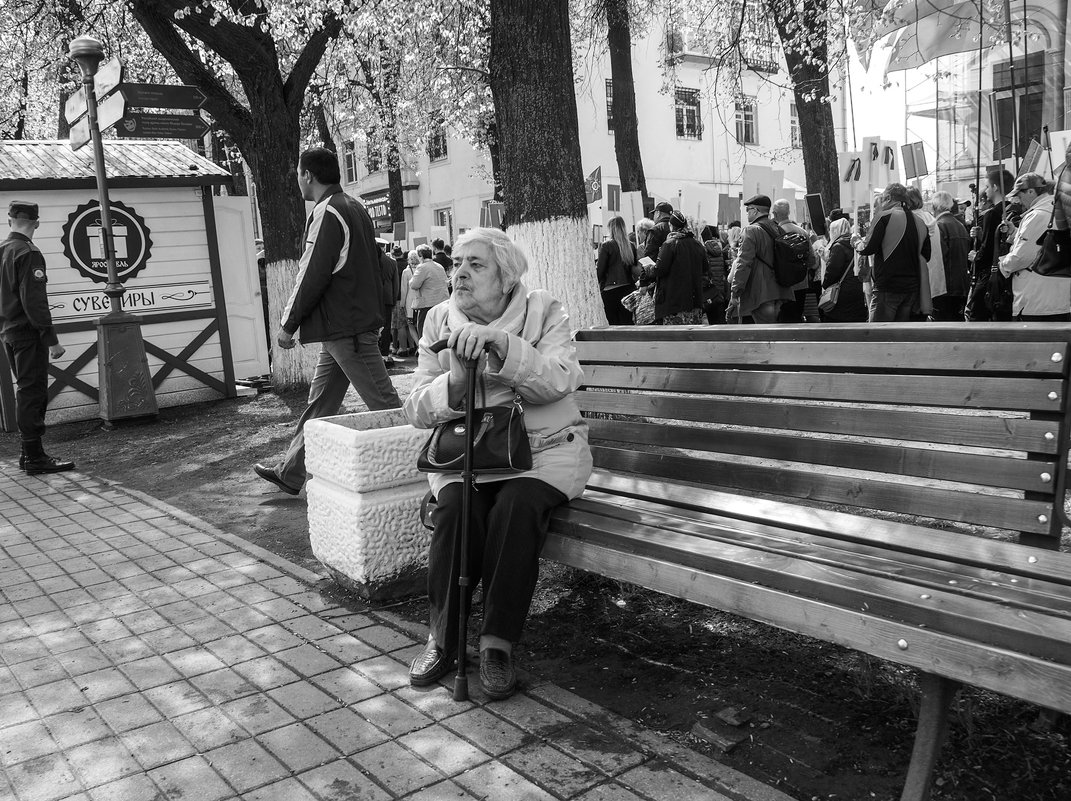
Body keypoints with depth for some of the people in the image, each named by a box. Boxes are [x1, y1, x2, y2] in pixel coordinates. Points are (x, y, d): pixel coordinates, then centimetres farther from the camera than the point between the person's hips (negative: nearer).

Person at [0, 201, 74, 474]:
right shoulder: (28, 253, -15)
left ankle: (29, 453, 22)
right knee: (33, 393, -5)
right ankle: (35, 457, -2)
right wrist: (52, 339, -19)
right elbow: (34, 301, -21)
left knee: (26, 393, 16)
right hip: (28, 333, -9)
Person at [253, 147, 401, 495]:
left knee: (383, 402, -6)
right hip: (359, 320, 10)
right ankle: (291, 473, 26)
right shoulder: (354, 208, 16)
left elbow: (311, 276, -17)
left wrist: (289, 325, -8)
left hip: (345, 328, -10)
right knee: (320, 401, 16)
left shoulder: (327, 213, -14)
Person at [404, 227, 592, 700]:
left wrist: (500, 342, -33)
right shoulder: (440, 320, 5)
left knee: (516, 507, -32)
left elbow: (558, 381, -20)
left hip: (544, 447, -2)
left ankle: (497, 643, -18)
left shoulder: (543, 311, -2)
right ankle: (442, 638, -11)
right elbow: (418, 410, -1)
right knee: (455, 506, -28)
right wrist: (454, 380, -22)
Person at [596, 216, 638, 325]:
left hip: (611, 290, -5)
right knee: (627, 322, 8)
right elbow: (635, 270, 12)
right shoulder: (630, 246, 6)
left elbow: (600, 271, -8)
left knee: (613, 323, 0)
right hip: (629, 289, 5)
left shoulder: (606, 246, -9)